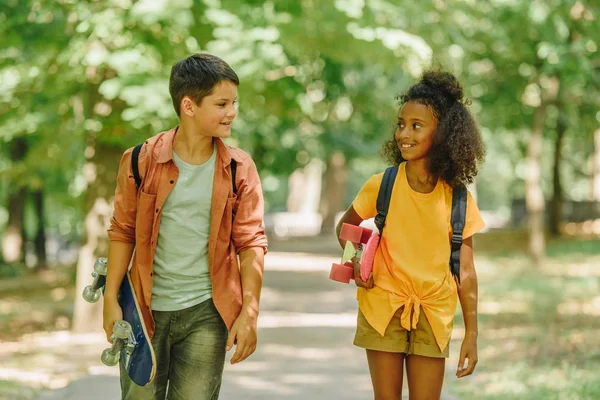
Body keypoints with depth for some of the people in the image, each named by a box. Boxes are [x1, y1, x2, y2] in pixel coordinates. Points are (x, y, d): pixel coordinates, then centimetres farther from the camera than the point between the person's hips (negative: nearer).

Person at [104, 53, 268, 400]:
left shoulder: (239, 169, -1)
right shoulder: (143, 161, -4)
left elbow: (251, 243, -1)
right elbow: (123, 232, 3)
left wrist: (249, 313, -6)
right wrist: (111, 299, 0)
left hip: (207, 312, 0)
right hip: (147, 309, 0)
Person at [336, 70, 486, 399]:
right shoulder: (382, 185, -6)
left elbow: (465, 271, 0)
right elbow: (346, 226, 10)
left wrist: (471, 332, 0)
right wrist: (354, 262, -10)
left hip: (433, 314, 1)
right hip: (383, 307, 0)